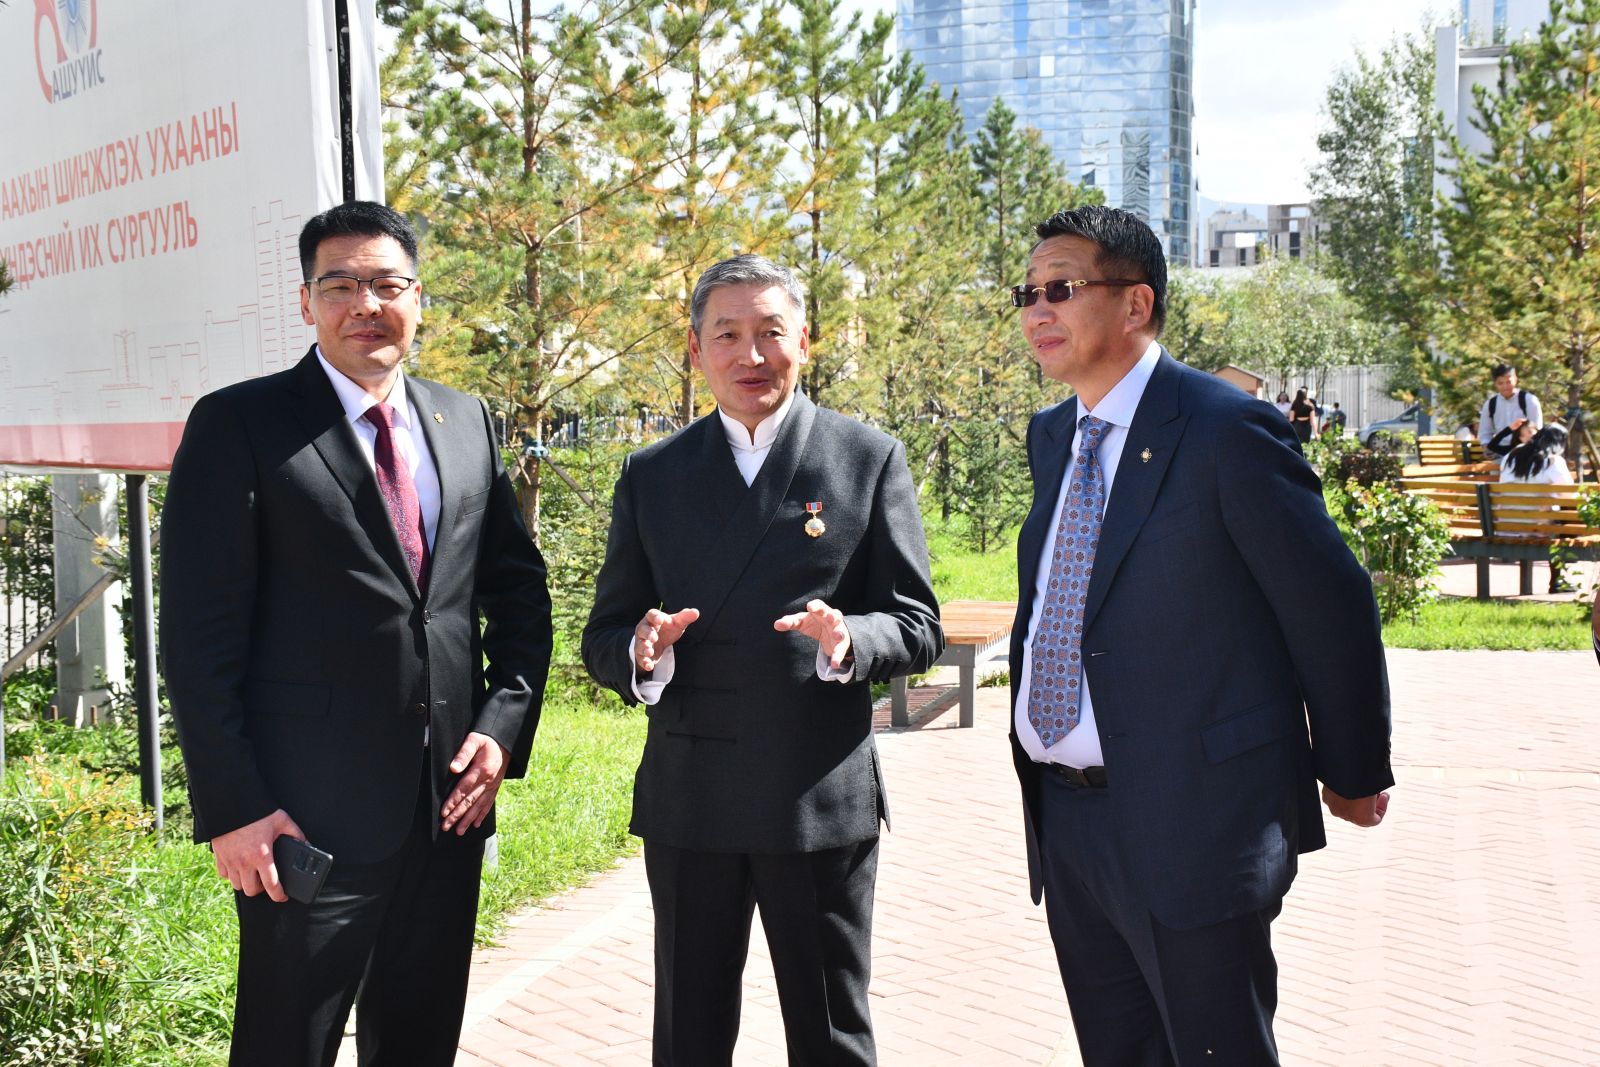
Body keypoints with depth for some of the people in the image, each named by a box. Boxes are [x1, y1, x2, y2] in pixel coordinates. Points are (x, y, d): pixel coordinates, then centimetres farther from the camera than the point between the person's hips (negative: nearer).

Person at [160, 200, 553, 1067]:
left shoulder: (467, 425, 10)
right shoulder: (240, 425, -6)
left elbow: (520, 593, 16)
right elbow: (199, 634, -9)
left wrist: (505, 727, 2)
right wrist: (231, 808, -14)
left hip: (451, 802, 5)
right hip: (306, 822, -5)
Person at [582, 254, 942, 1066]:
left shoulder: (870, 460, 1)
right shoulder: (651, 475, 7)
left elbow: (917, 627, -1)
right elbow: (603, 638, 6)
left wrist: (848, 643, -22)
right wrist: (641, 654, -17)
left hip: (823, 800, -2)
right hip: (687, 804, 2)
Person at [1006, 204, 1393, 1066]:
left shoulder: (1227, 431, -13)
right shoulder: (1051, 436, 11)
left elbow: (1330, 609, -8)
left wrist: (1353, 774, 0)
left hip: (1194, 821, -7)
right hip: (1062, 814, 7)